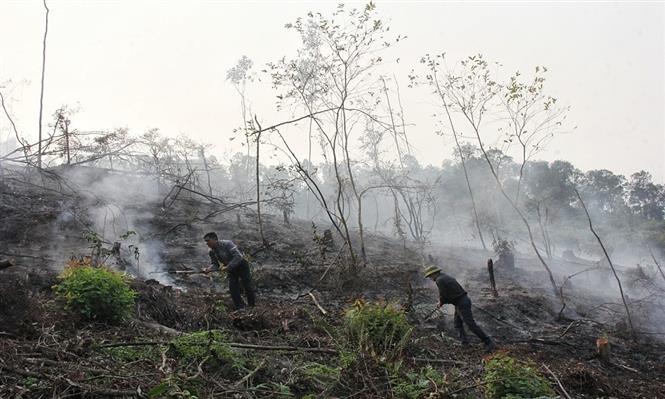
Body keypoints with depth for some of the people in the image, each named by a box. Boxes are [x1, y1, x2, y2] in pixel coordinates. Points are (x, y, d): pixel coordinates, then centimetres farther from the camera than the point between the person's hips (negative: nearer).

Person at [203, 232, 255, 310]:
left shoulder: (227, 244, -27)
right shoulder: (212, 252, -5)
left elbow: (238, 256, -32)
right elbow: (215, 264, 1)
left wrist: (227, 267, -35)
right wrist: (208, 269, -21)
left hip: (241, 265, -6)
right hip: (231, 269, 6)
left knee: (247, 287, -4)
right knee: (233, 288, -5)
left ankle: (252, 306, 11)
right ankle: (239, 308, 4)